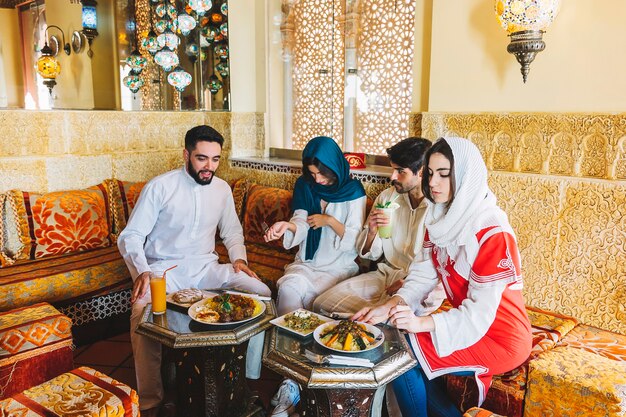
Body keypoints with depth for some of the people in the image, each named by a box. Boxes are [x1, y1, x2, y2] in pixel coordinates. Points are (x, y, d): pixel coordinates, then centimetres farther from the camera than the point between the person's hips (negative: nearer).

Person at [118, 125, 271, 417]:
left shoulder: (222, 189, 9)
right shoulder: (160, 187, -6)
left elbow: (232, 231, 22)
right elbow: (130, 237, -6)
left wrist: (238, 258, 1)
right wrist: (142, 272, -25)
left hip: (205, 267, 4)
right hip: (163, 269, -4)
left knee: (261, 292, -18)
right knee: (143, 315, -35)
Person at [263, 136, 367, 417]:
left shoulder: (353, 193, -2)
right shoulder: (305, 186, 9)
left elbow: (354, 241, -5)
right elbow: (301, 225, -1)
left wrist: (330, 221, -16)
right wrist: (287, 226, -23)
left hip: (339, 267, -3)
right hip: (306, 264, 4)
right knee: (287, 287, -30)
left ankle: (292, 379, -21)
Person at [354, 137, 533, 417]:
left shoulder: (492, 231, -24)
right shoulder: (441, 216, 1)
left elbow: (480, 312, -26)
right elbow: (423, 274, -3)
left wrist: (421, 323, -37)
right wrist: (389, 306, -19)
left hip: (500, 338, -7)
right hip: (465, 319, 7)